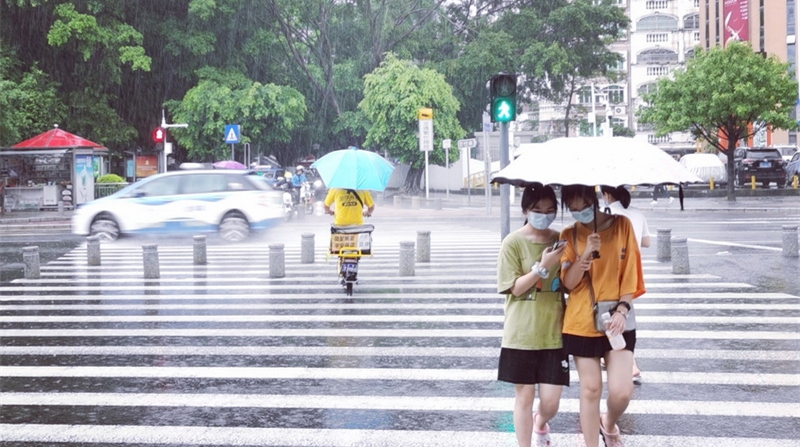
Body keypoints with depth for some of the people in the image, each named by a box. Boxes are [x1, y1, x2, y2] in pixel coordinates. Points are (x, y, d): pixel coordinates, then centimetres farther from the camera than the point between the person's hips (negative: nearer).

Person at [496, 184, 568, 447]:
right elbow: (514, 288, -9)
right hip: (522, 334, -3)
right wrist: (542, 267, -21)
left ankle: (540, 425, 38)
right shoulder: (513, 243, -6)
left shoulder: (560, 241, 4)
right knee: (524, 396, 5)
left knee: (550, 402, 4)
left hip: (553, 333, 3)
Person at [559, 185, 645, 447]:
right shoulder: (569, 235, -1)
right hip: (581, 323, 0)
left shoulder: (622, 225, -2)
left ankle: (609, 425, 26)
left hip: (616, 322, 0)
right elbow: (568, 283, -5)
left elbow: (630, 273, 0)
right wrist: (585, 255, -21)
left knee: (622, 391, -6)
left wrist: (622, 309, -11)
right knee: (591, 389, 5)